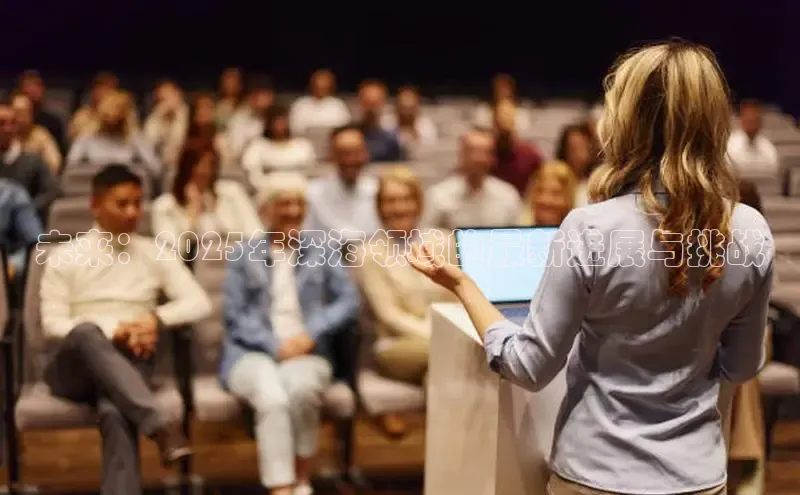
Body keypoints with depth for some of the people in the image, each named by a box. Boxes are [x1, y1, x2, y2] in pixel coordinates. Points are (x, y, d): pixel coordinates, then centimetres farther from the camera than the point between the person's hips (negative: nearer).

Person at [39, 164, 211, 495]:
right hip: (75, 367, 0)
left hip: (130, 363, 1)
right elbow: (52, 325, -2)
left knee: (114, 413, -36)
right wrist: (114, 329, -16)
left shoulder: (154, 255, 13)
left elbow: (200, 304, 6)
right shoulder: (65, 257, 7)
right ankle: (160, 424, -50)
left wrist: (157, 318, -13)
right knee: (86, 332, -37)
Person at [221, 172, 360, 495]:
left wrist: (311, 334, -12)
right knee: (272, 397, -35)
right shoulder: (243, 257, 14)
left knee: (300, 387, -35)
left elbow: (349, 301, 5)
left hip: (306, 353, 1)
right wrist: (276, 346, -14)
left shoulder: (321, 255, 18)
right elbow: (235, 317, 3)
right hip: (251, 354, -1)